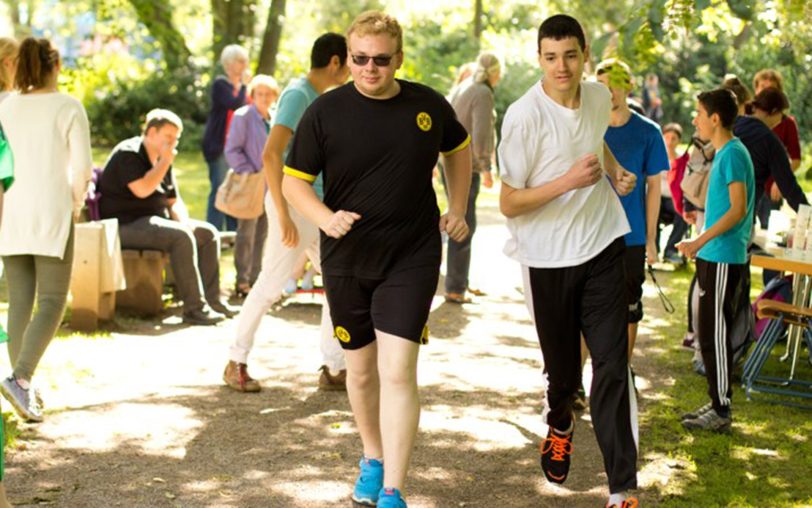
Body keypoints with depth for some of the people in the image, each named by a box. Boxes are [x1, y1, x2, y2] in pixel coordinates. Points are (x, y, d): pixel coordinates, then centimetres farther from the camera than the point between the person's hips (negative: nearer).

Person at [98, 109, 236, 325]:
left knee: (208, 233, 1)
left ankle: (211, 299, -2)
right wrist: (165, 161, -16)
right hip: (127, 225, -10)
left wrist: (184, 221, -1)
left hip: (154, 221, 10)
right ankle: (194, 308, -31)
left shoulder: (162, 160, 18)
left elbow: (174, 201, 21)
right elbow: (142, 190, -27)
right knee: (181, 237, -31)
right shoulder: (128, 154, -11)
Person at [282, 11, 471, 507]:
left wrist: (458, 210, 11)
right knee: (361, 369, 13)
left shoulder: (429, 105, -2)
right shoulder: (325, 112, -7)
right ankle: (373, 459, 38)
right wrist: (326, 219, -19)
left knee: (398, 371, -11)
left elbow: (459, 149, 19)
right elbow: (294, 180, -1)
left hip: (412, 260, -1)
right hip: (346, 261, 1)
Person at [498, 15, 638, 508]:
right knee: (563, 366, 11)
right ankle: (561, 424, 48)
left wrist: (616, 169, 7)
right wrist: (569, 181, -27)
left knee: (613, 365, -6)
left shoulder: (599, 97, 2)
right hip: (549, 259, -3)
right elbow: (509, 204, -14)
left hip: (602, 249, 3)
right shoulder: (524, 116, -16)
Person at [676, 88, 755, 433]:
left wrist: (699, 242, -24)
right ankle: (717, 404, 21)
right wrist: (702, 245, 24)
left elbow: (739, 209, -21)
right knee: (711, 333, 14)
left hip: (723, 259, -10)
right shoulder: (725, 153, 14)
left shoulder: (732, 154, -15)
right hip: (715, 258, 10)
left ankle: (721, 412, 0)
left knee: (715, 335, -5)